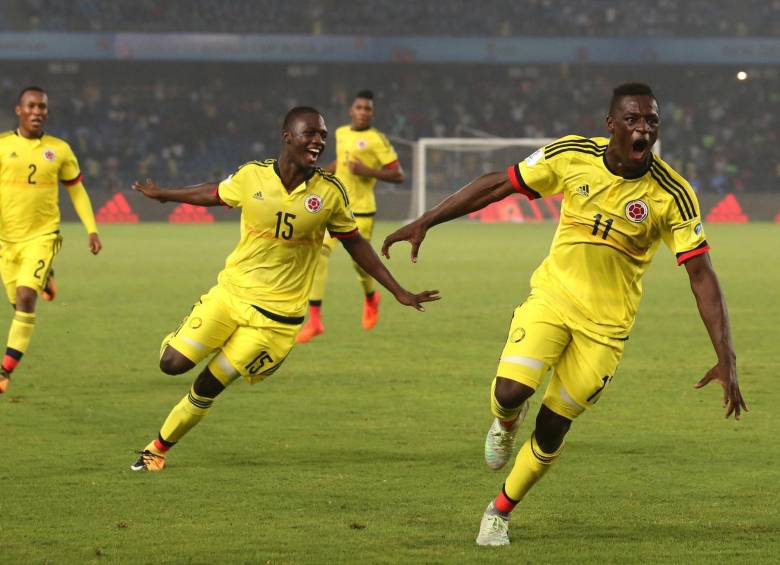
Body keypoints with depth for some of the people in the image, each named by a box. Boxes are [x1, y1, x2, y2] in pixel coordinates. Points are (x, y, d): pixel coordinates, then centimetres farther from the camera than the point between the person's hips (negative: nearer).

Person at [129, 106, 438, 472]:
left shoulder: (330, 193, -9)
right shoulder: (252, 176, -8)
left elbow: (355, 244, 5)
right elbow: (215, 194, 14)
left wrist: (399, 292, 5)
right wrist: (164, 194, 28)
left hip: (277, 314, -1)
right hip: (230, 291, 1)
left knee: (208, 386, -1)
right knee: (173, 364, -4)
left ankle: (158, 448, 19)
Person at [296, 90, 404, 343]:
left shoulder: (377, 140, -10)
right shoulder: (341, 133, 9)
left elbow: (398, 175, -11)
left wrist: (368, 172, -21)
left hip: (361, 211, -4)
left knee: (359, 263, 5)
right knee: (318, 255, -13)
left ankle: (371, 298, 43)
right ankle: (314, 320, -10)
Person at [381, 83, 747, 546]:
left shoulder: (673, 194, -16)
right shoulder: (572, 156, -12)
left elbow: (702, 274, -15)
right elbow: (497, 185, -2)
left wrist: (726, 359, -22)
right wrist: (426, 222, -4)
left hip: (606, 323, -1)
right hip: (552, 297, 1)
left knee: (552, 428, 3)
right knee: (510, 392, -21)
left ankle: (501, 512, 28)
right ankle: (506, 422, 18)